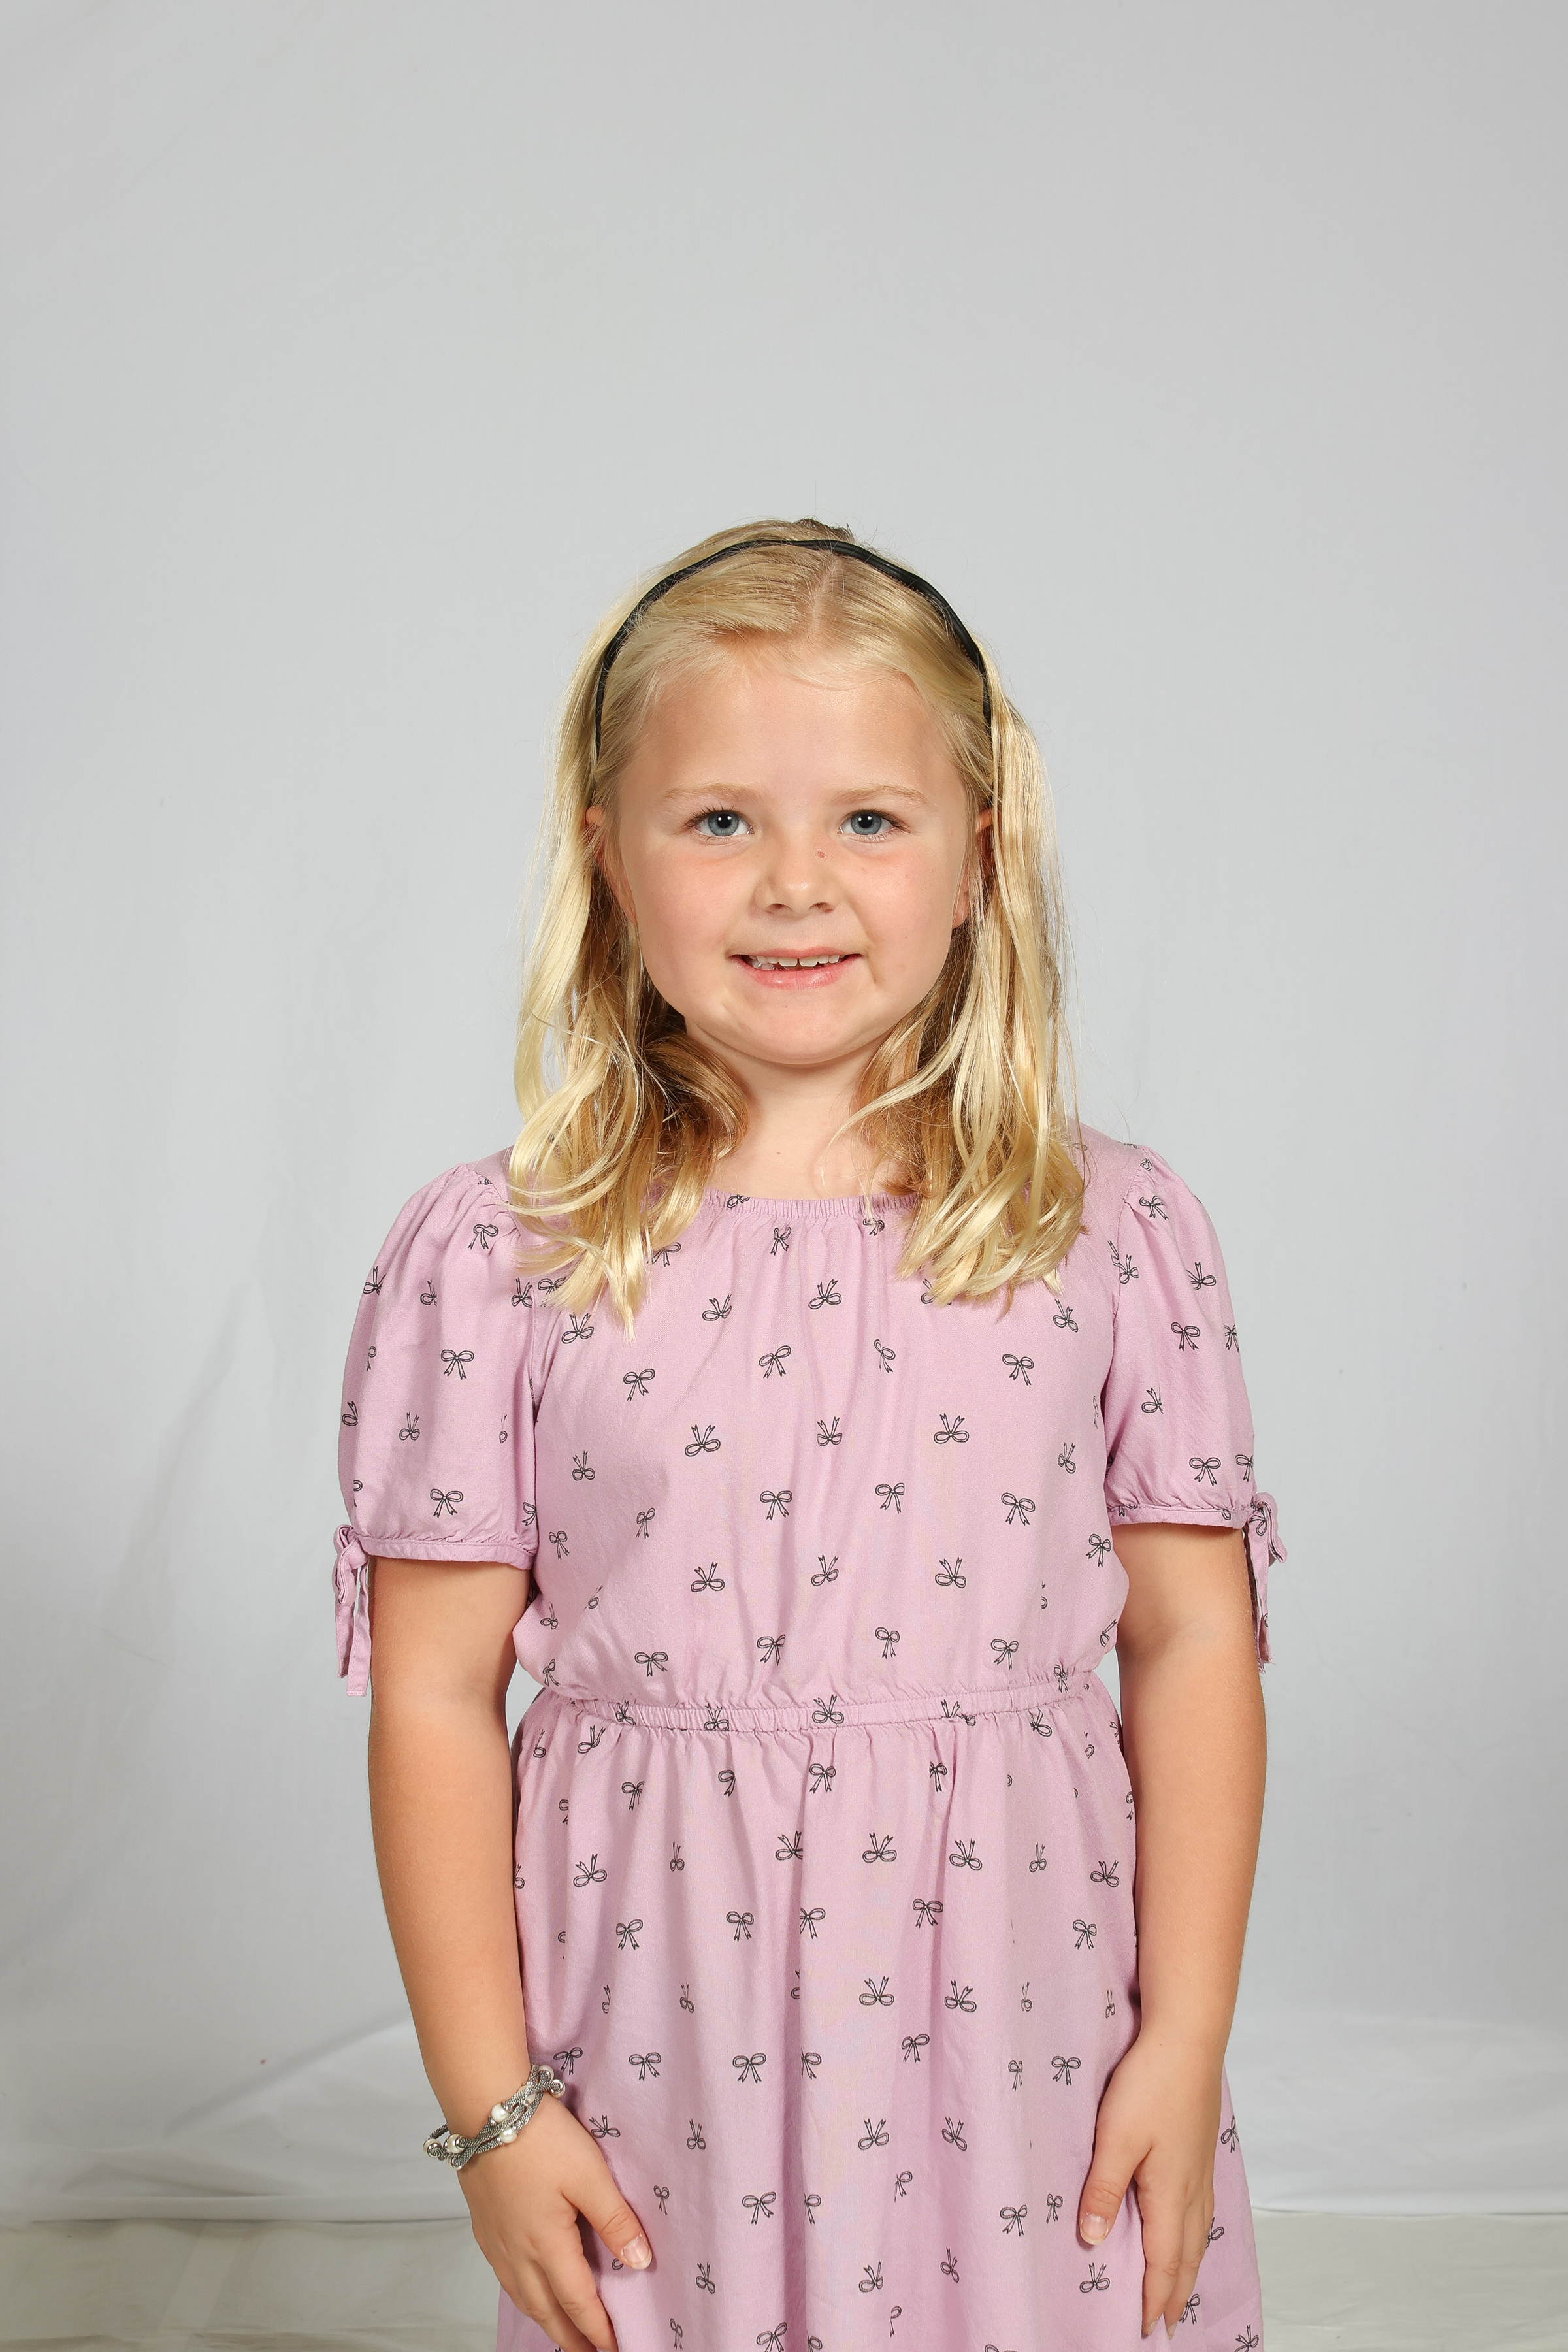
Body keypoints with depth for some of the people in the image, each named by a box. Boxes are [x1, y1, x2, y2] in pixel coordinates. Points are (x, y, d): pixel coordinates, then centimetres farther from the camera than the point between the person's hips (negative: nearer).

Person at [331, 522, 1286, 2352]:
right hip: (658, 2085, 0)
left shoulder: (1113, 1234, -2)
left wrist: (1185, 2042, -1)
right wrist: (490, 2106, -3)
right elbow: (434, 1697, -3)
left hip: (1022, 2053, 1)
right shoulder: (491, 1261, -5)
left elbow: (1192, 1644, 1)